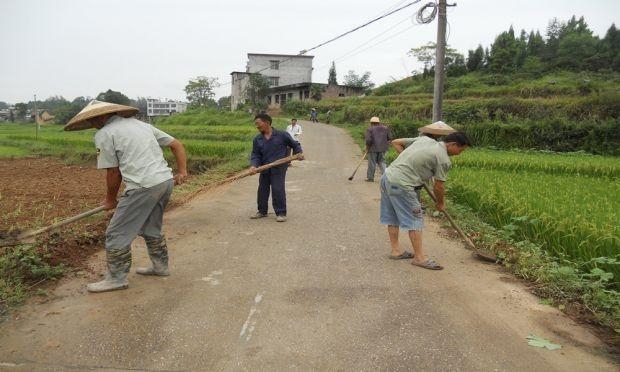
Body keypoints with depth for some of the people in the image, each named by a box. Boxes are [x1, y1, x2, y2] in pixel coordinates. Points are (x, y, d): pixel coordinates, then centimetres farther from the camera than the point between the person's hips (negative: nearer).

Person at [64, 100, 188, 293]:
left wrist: (110, 200, 15)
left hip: (143, 186, -8)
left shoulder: (104, 134, -1)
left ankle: (117, 278, 16)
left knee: (117, 234, 6)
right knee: (151, 228, 25)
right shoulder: (140, 123, 19)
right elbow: (176, 144, 17)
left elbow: (113, 173, 1)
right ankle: (160, 266, 36)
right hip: (166, 181, 8)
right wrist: (182, 171, 16)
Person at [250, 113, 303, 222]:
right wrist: (254, 165, -13)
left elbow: (294, 144, 9)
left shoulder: (282, 135, -4)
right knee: (262, 190, 12)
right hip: (264, 169, 5)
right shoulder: (257, 139, 6)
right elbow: (255, 155, 4)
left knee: (278, 190, -8)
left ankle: (281, 213, 5)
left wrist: (299, 153, -3)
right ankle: (262, 211, 30)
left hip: (279, 168, -5)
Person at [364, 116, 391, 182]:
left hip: (373, 148, -4)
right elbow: (389, 138, 9)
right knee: (381, 162, 13)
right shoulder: (385, 128, 8)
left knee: (372, 163, 4)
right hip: (382, 149, 4)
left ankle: (370, 177, 12)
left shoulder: (370, 129, -7)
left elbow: (368, 140, -15)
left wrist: (367, 148, -3)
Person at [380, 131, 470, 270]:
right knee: (415, 220, -1)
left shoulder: (425, 139, 13)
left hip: (387, 176, 9)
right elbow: (438, 187, -2)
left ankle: (395, 250, 26)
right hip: (400, 184, -9)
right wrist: (441, 204, 17)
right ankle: (419, 257, 4)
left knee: (393, 218, 16)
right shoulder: (443, 159, -7)